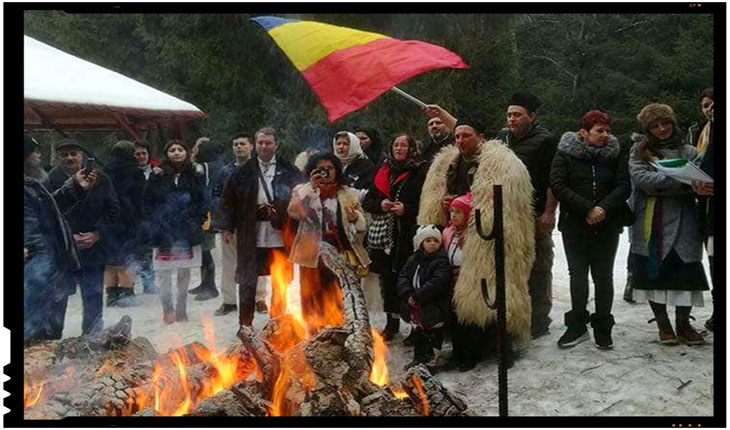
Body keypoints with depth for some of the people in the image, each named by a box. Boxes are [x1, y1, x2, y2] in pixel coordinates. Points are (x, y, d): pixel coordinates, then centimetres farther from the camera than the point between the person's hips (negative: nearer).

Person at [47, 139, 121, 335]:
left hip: (94, 247, 1)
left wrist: (96, 234, -11)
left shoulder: (99, 178, -2)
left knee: (93, 296, 9)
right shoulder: (52, 180, -5)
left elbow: (113, 210, -1)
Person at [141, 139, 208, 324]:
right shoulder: (158, 175, 1)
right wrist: (154, 225, -2)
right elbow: (147, 202, 4)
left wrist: (197, 221, -4)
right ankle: (167, 309, 12)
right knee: (163, 273, -1)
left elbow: (202, 201, 5)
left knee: (184, 273, 9)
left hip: (187, 232, 1)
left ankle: (181, 309, 20)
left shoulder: (195, 174, 3)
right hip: (164, 232, -1)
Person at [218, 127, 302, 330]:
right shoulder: (244, 171, 4)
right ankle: (245, 323, 18)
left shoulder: (288, 170, 3)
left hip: (280, 233, 0)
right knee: (247, 279, 6)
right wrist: (228, 227, 1)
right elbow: (228, 198, 5)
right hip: (251, 234, 0)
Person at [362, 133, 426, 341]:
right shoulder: (383, 171, 16)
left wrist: (406, 210, -13)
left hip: (408, 236, -4)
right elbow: (367, 201, 16)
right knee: (387, 279, 5)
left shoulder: (419, 173, 2)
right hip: (383, 234, 4)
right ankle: (391, 323, 18)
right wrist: (380, 205, -4)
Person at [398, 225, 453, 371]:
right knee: (417, 334, 19)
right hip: (415, 309, 6)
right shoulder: (413, 260, 8)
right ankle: (418, 358, 33)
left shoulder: (441, 262, -12)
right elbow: (402, 277, 2)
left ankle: (430, 361, 13)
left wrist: (417, 296, -23)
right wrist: (408, 294, -15)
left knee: (432, 336, 3)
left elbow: (437, 283, -24)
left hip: (433, 309, -6)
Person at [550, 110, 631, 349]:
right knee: (577, 275, 5)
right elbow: (557, 185, -9)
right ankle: (577, 325, 15)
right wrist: (587, 209, -16)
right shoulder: (565, 153, 0)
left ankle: (603, 328, 15)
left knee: (603, 276, 5)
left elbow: (624, 186, -2)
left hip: (607, 225, 1)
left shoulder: (616, 154, 7)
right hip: (574, 225, -1)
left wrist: (603, 208, -18)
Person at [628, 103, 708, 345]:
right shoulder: (640, 152, 5)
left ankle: (683, 323, 20)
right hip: (651, 224, -1)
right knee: (653, 272, 4)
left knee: (686, 273, 2)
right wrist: (681, 183, -19)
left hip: (683, 224, 1)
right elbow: (641, 178, -12)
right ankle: (662, 323, 20)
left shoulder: (689, 152, 12)